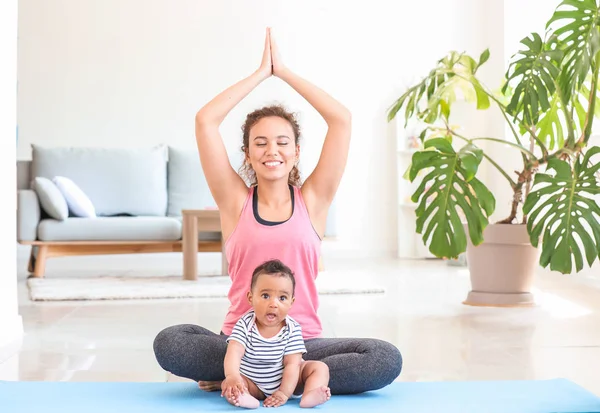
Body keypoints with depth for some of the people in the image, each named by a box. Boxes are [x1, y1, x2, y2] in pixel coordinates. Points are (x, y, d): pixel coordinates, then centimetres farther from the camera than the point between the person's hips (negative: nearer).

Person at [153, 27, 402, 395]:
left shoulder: (312, 199, 6)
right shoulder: (236, 200, 5)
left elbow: (342, 119, -1)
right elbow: (205, 120, -4)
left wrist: (284, 72, 4)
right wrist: (262, 72, 3)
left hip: (304, 342, 1)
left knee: (387, 360, -25)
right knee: (169, 343, -29)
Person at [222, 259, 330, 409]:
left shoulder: (293, 329, -14)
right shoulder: (245, 324, -14)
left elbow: (292, 364, -18)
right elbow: (234, 352, -28)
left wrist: (284, 392, -31)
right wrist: (232, 376, -48)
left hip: (286, 380, 0)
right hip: (253, 384, 0)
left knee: (320, 367, -16)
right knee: (228, 384, -24)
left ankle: (310, 396, -43)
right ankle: (243, 397, -53)